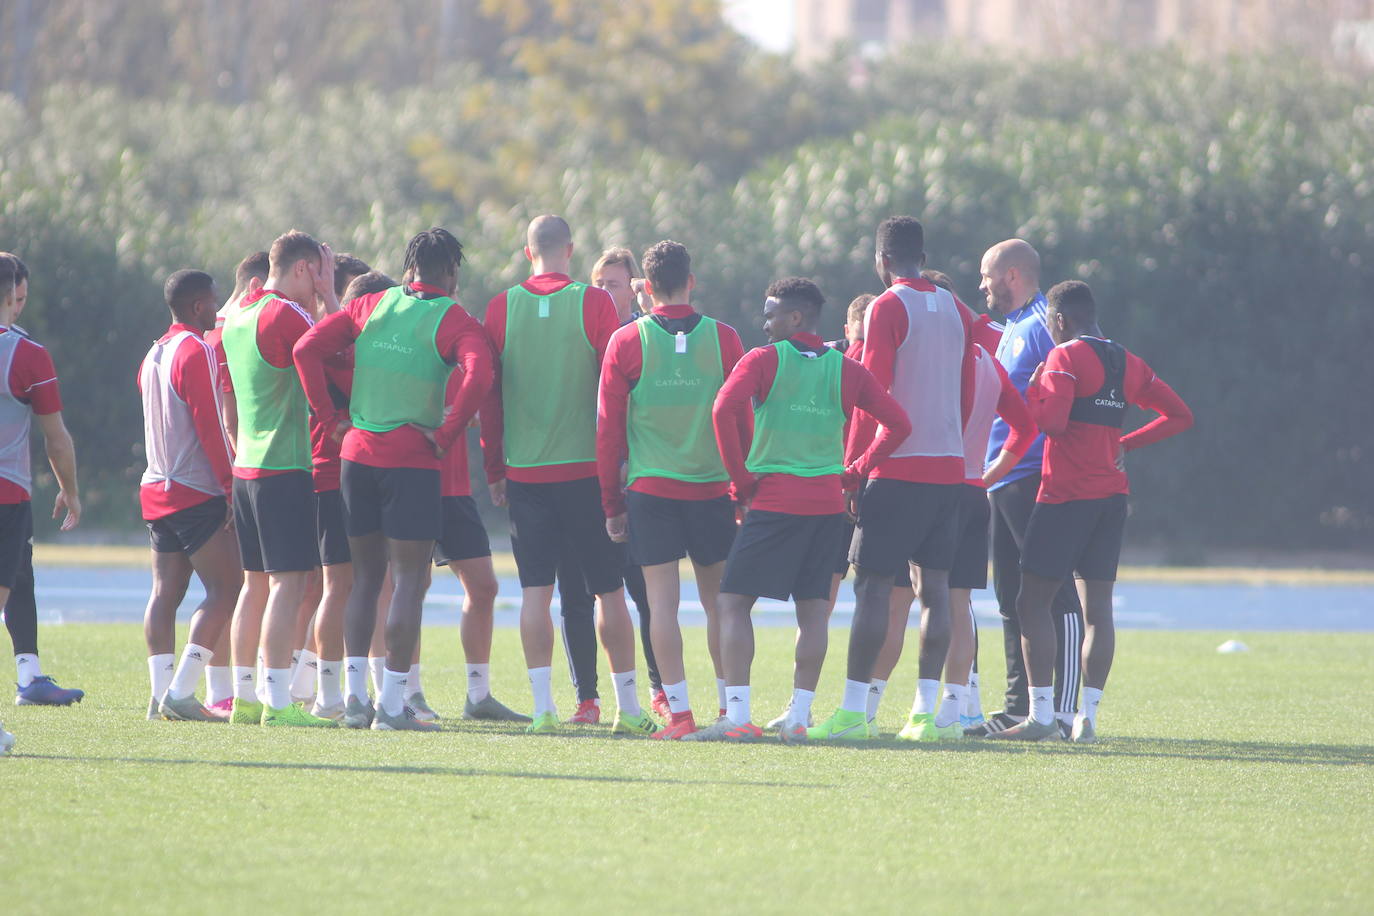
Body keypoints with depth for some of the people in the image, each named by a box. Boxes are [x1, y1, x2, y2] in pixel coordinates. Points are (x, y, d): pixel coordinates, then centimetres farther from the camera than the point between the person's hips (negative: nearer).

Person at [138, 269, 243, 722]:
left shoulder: (155, 353, 16)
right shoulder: (196, 352, -11)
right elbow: (209, 427, -15)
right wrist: (229, 484, -11)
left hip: (156, 491, 9)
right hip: (196, 492, -9)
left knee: (166, 591, 7)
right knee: (226, 587, -8)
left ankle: (162, 693, 0)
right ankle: (180, 693, -16)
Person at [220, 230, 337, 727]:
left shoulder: (236, 317, 14)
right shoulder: (285, 314, -13)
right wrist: (329, 295, -1)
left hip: (246, 464, 9)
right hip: (285, 467, -9)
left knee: (256, 582, 12)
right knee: (289, 581, -9)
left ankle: (244, 696, 14)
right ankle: (278, 701, -15)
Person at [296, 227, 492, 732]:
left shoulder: (371, 306, 9)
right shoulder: (454, 321, -4)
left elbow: (306, 349, 2)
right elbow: (477, 378, -23)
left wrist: (332, 415, 6)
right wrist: (445, 435, -12)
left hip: (357, 456, 5)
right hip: (411, 463, -5)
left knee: (365, 576, 14)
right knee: (409, 581, -1)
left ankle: (355, 696, 10)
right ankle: (392, 704, -5)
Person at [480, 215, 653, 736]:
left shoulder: (501, 309, 2)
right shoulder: (593, 304, -4)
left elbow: (487, 394, 5)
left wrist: (494, 469, 13)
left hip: (524, 472, 2)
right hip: (586, 468, -1)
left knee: (535, 590, 3)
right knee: (609, 590, 6)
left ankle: (543, 707, -5)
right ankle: (628, 708, 10)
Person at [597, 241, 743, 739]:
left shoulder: (626, 342, -2)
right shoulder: (723, 338, 0)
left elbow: (608, 428, 1)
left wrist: (612, 504, 8)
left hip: (650, 488, -1)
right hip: (713, 488, 1)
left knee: (662, 600, 0)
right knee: (719, 600, 9)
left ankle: (679, 712, -6)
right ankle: (732, 708, 11)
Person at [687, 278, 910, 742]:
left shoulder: (763, 360, -4)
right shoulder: (846, 370, 8)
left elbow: (725, 408, -18)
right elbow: (897, 423, 6)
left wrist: (740, 479, -9)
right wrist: (854, 471, 10)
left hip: (773, 500, -4)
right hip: (827, 504, 4)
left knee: (734, 603, 0)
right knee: (813, 611, 9)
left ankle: (736, 716, -9)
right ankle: (799, 716, 6)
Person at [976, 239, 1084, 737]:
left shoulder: (1046, 325, -10)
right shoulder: (1012, 329, 21)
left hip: (1034, 476, -10)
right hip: (1003, 482, 10)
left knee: (1054, 594, -9)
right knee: (1011, 597, 12)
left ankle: (1062, 710, -10)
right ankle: (1020, 706, 16)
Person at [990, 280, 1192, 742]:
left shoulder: (1065, 357, -9)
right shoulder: (1126, 362, 14)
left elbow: (1052, 422, -20)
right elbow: (1179, 415, 17)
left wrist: (1035, 389, -1)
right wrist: (1124, 444, 15)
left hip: (1066, 495, -7)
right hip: (1113, 495, 7)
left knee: (1033, 602, -2)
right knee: (1097, 607, 6)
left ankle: (1041, 716, -8)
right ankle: (1088, 717, 3)